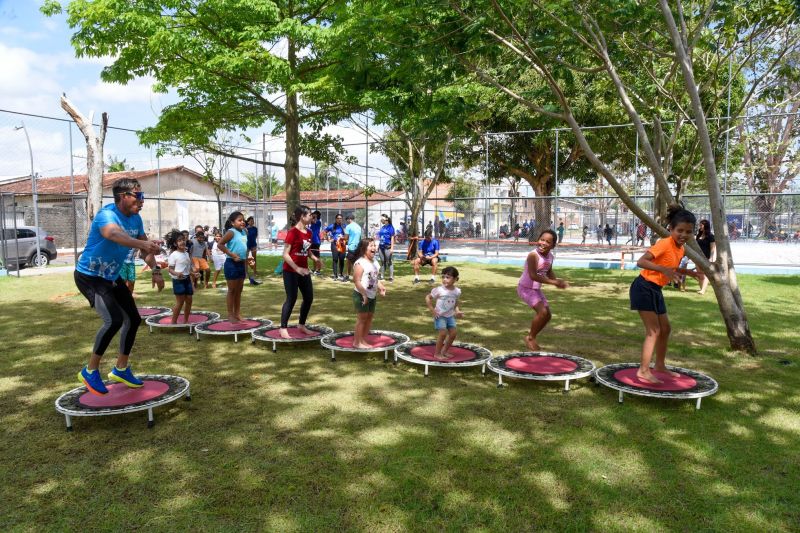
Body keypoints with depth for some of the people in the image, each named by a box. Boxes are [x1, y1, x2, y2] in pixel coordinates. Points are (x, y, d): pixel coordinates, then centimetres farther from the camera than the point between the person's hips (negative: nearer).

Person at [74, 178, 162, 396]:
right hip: (89, 277, -9)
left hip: (112, 277, 9)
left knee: (133, 319, 10)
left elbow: (145, 248, 8)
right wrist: (142, 243, -69)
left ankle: (121, 369, 27)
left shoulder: (135, 219, -3)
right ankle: (90, 371, -4)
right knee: (114, 320, -23)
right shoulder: (106, 214, -27)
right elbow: (114, 234, -50)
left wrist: (155, 269, -10)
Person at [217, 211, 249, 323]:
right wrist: (231, 254, -21)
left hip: (241, 264, 7)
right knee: (232, 290, 2)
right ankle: (230, 314, 10)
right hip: (232, 264, -7)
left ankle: (237, 313, 22)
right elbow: (220, 244, -19)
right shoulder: (231, 232, -14)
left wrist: (247, 259, 12)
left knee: (239, 290, 13)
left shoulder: (244, 232, 7)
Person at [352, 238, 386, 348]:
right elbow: (357, 281, -23)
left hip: (372, 295, 9)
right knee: (362, 318, -3)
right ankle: (357, 342, 8)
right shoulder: (360, 263, -19)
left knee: (369, 317, 13)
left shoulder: (374, 262, 9)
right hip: (361, 295, -9)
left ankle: (363, 340, 24)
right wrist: (364, 294, -24)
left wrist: (381, 287, 2)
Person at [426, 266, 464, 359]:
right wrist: (432, 310, -14)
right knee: (443, 333, -15)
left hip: (450, 316, 5)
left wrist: (457, 311, -2)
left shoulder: (457, 291, -3)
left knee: (453, 334, 4)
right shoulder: (439, 290, -18)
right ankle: (437, 353, 0)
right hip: (440, 316, -5)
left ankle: (445, 351, 24)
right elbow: (428, 298, -9)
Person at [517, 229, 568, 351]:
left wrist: (557, 281, -4)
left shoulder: (550, 257, -1)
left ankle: (532, 337, 27)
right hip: (525, 288, -8)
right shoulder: (533, 255, -26)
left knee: (547, 315, 11)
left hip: (536, 289, 8)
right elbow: (533, 276, -30)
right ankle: (530, 338, 1)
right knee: (542, 312, -19)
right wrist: (552, 282, -29)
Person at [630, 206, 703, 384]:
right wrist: (663, 269, -42)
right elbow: (641, 262, -31)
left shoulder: (680, 249, 7)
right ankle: (643, 371, -3)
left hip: (656, 290, 9)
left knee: (665, 328, 17)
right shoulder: (664, 244, -20)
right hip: (644, 288, -9)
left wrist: (691, 273, 15)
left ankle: (660, 365, 31)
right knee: (653, 330, -10)